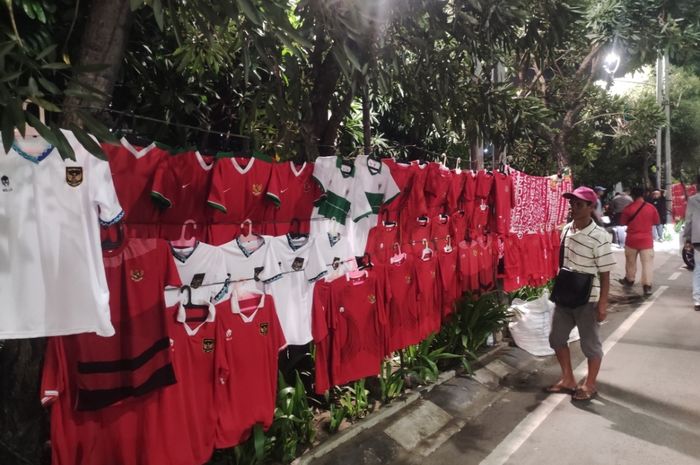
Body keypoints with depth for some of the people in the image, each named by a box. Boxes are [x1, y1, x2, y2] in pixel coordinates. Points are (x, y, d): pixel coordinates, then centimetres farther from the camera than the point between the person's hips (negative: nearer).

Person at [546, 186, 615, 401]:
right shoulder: (567, 229, 2)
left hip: (587, 298, -7)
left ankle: (589, 385, 29)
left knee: (590, 342, 10)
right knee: (557, 337, 15)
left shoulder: (599, 236, -17)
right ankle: (568, 379, 33)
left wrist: (603, 303, -15)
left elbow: (605, 274, -15)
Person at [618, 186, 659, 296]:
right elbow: (656, 222, 8)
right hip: (646, 240, 0)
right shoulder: (651, 207, -4)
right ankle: (647, 286, -7)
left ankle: (629, 280, 32)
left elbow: (622, 223, 2)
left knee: (631, 261, 17)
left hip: (632, 240, 0)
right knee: (647, 263, -1)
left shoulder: (628, 208, -7)